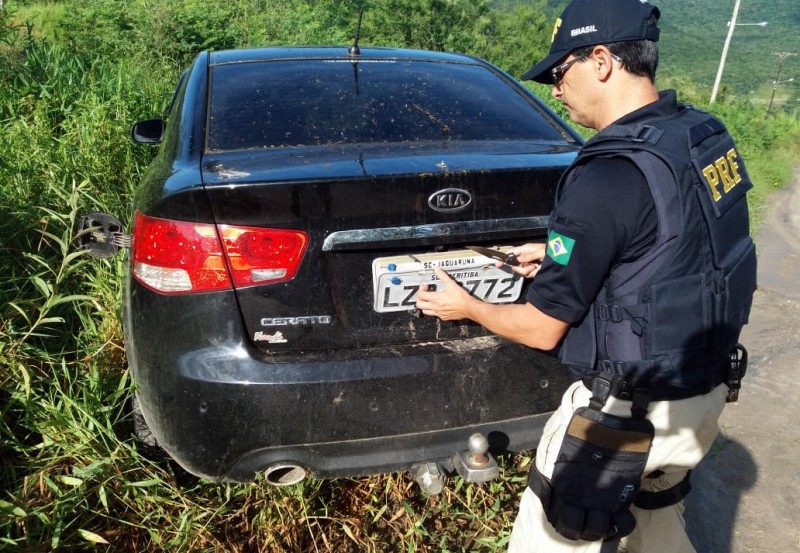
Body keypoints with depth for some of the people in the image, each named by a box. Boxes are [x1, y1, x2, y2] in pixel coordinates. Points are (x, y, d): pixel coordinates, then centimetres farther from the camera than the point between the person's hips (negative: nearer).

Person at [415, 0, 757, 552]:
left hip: (630, 412, -8)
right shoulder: (706, 134, -1)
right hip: (705, 389, 9)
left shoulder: (607, 177, -27)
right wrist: (564, 257, 14)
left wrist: (466, 306, 0)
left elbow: (543, 329, -17)